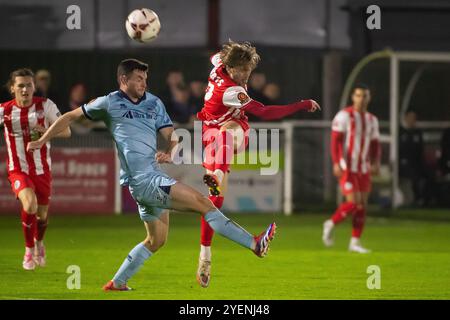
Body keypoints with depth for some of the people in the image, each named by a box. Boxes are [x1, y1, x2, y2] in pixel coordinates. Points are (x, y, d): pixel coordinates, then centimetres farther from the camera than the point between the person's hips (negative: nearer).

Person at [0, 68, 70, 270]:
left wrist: (46, 130, -23)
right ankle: (29, 250, -3)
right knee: (29, 204, -26)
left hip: (42, 169, 2)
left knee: (42, 213, 12)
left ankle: (39, 242, 48)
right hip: (18, 169, -2)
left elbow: (66, 131, -5)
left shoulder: (45, 105, -8)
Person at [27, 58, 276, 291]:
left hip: (153, 178, 8)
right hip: (142, 179, -8)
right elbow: (70, 117, 10)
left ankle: (117, 283, 25)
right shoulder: (110, 103, 0)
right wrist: (42, 141, 11)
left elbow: (170, 135, 11)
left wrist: (170, 152, -12)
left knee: (156, 239, 17)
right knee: (202, 202, -15)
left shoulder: (153, 103, 15)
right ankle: (255, 244, -17)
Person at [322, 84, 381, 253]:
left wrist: (375, 163, -3)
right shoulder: (344, 116, -8)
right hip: (346, 168, -6)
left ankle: (355, 242, 10)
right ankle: (331, 224, 10)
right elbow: (335, 141, -12)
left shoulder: (372, 120, 11)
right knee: (353, 203, -14)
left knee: (362, 205, 2)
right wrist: (336, 163, -22)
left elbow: (375, 145, 15)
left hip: (363, 169, 6)